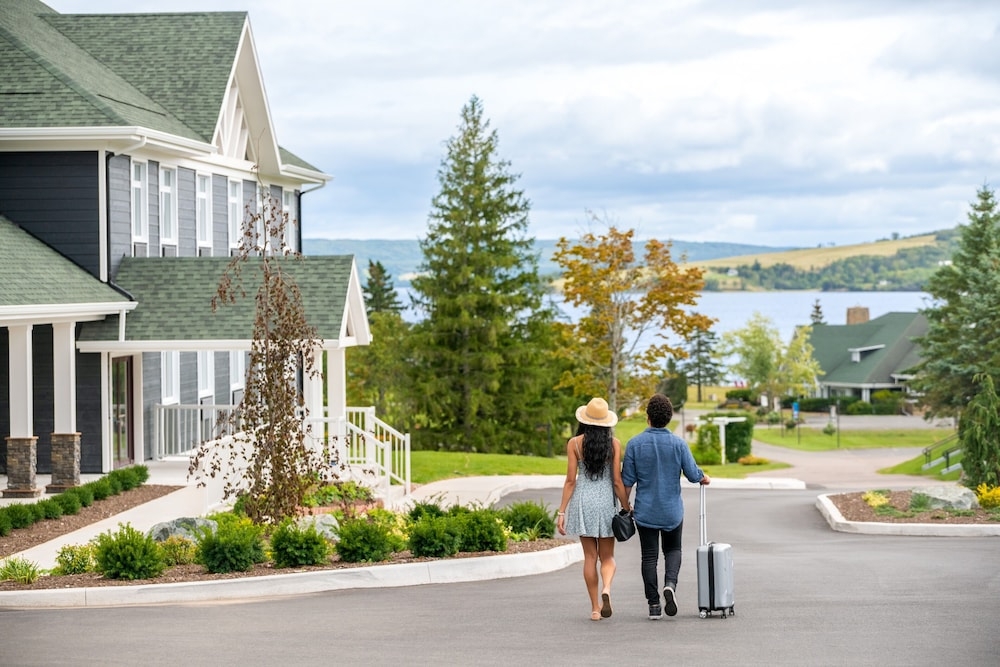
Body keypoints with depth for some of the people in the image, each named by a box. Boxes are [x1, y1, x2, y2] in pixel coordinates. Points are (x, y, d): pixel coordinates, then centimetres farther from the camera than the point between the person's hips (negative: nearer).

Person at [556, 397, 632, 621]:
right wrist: (627, 509, 5)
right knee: (607, 556, 11)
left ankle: (595, 607, 9)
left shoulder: (575, 443, -4)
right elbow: (617, 481, -4)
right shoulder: (614, 443, -3)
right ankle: (606, 590, -18)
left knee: (590, 556, 9)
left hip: (583, 501, 0)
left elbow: (571, 481, -5)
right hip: (606, 500, 0)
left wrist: (561, 512, -1)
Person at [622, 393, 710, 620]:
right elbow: (693, 474, -5)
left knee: (649, 556, 6)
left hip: (645, 510, 0)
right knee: (672, 549, 18)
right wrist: (705, 479, 18)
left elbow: (627, 480, -5)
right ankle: (670, 583, -10)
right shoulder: (678, 443, -7)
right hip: (672, 510, 0)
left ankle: (654, 605, 4)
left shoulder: (635, 444, -7)